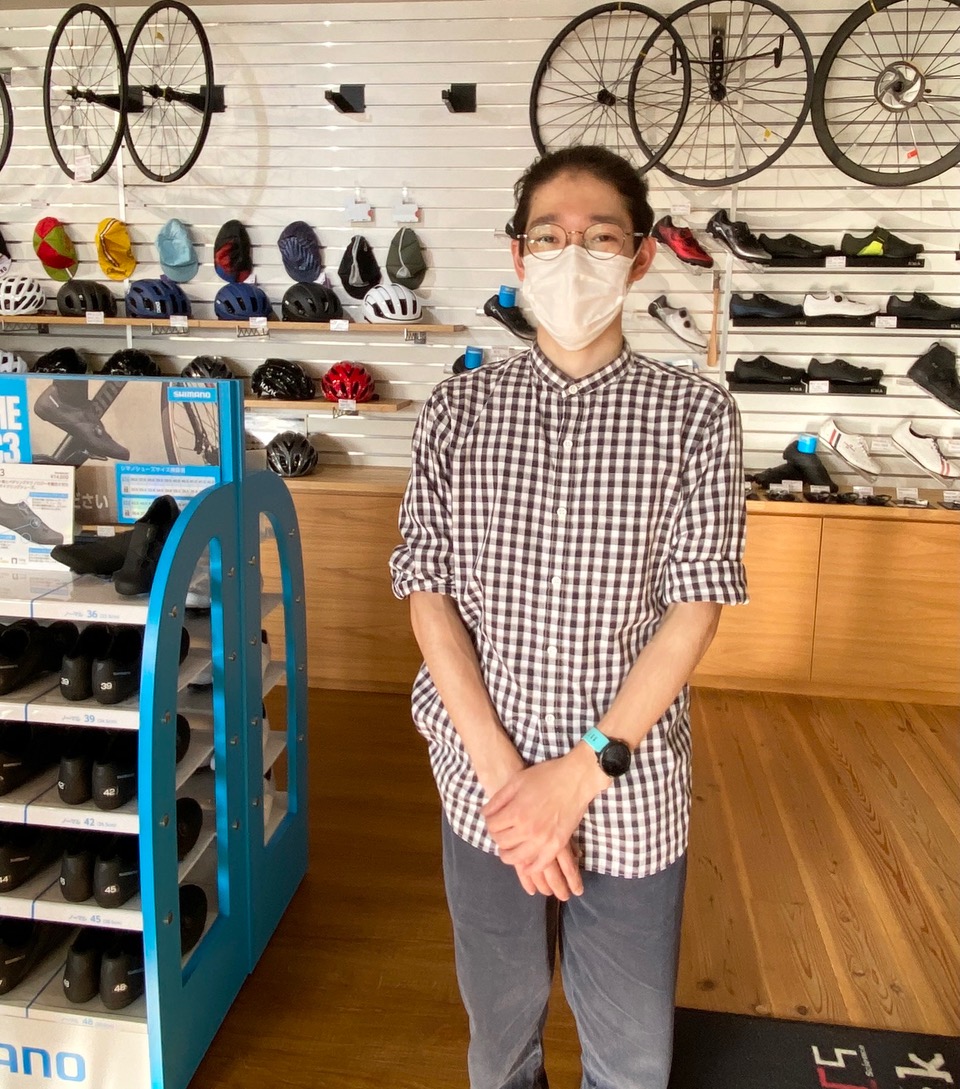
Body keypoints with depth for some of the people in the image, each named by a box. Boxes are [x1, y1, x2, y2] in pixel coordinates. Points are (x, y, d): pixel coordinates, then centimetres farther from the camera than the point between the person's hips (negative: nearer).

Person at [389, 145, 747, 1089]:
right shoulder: (458, 409, -1)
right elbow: (428, 593, -5)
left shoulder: (694, 413, -4)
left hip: (632, 787, 0)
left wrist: (585, 770, -14)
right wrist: (503, 771, -13)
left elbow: (696, 605, -8)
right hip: (485, 780, 1)